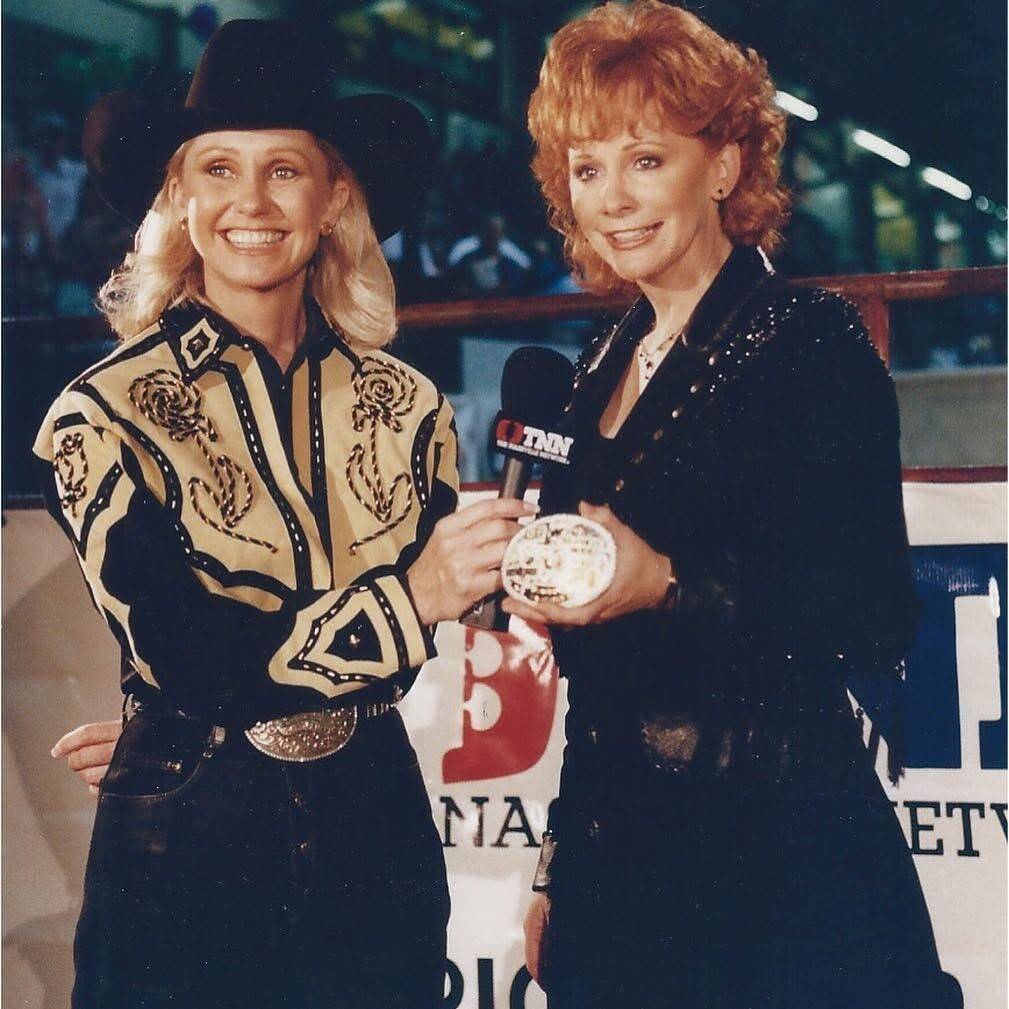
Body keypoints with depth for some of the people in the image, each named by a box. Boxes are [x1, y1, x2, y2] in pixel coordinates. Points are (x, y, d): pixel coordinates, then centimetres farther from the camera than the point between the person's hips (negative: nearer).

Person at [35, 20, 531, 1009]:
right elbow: (179, 656, -17)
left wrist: (214, 705, -8)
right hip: (188, 856, -3)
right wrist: (406, 598, -27)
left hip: (377, 828, 3)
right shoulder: (104, 416, -9)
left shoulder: (404, 405, 0)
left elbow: (412, 639, 2)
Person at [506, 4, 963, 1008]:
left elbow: (878, 625, -14)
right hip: (620, 860, 7)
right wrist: (558, 867, 18)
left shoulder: (809, 343, -9)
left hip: (774, 872, -7)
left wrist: (670, 586, -27)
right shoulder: (604, 371, 12)